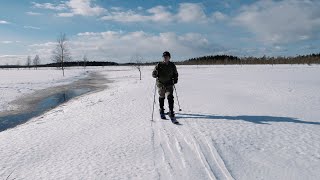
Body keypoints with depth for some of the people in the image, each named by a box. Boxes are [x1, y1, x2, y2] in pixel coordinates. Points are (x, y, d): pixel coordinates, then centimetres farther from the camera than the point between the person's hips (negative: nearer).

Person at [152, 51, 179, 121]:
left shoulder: (172, 65, 2)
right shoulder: (159, 65, -4)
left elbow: (175, 73, 16)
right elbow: (153, 74, -5)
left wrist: (175, 79, -1)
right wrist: (155, 74, -28)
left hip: (169, 84, 0)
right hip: (161, 84, 0)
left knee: (170, 98, -14)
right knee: (161, 98, 15)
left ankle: (171, 113, -9)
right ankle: (161, 111, 35)